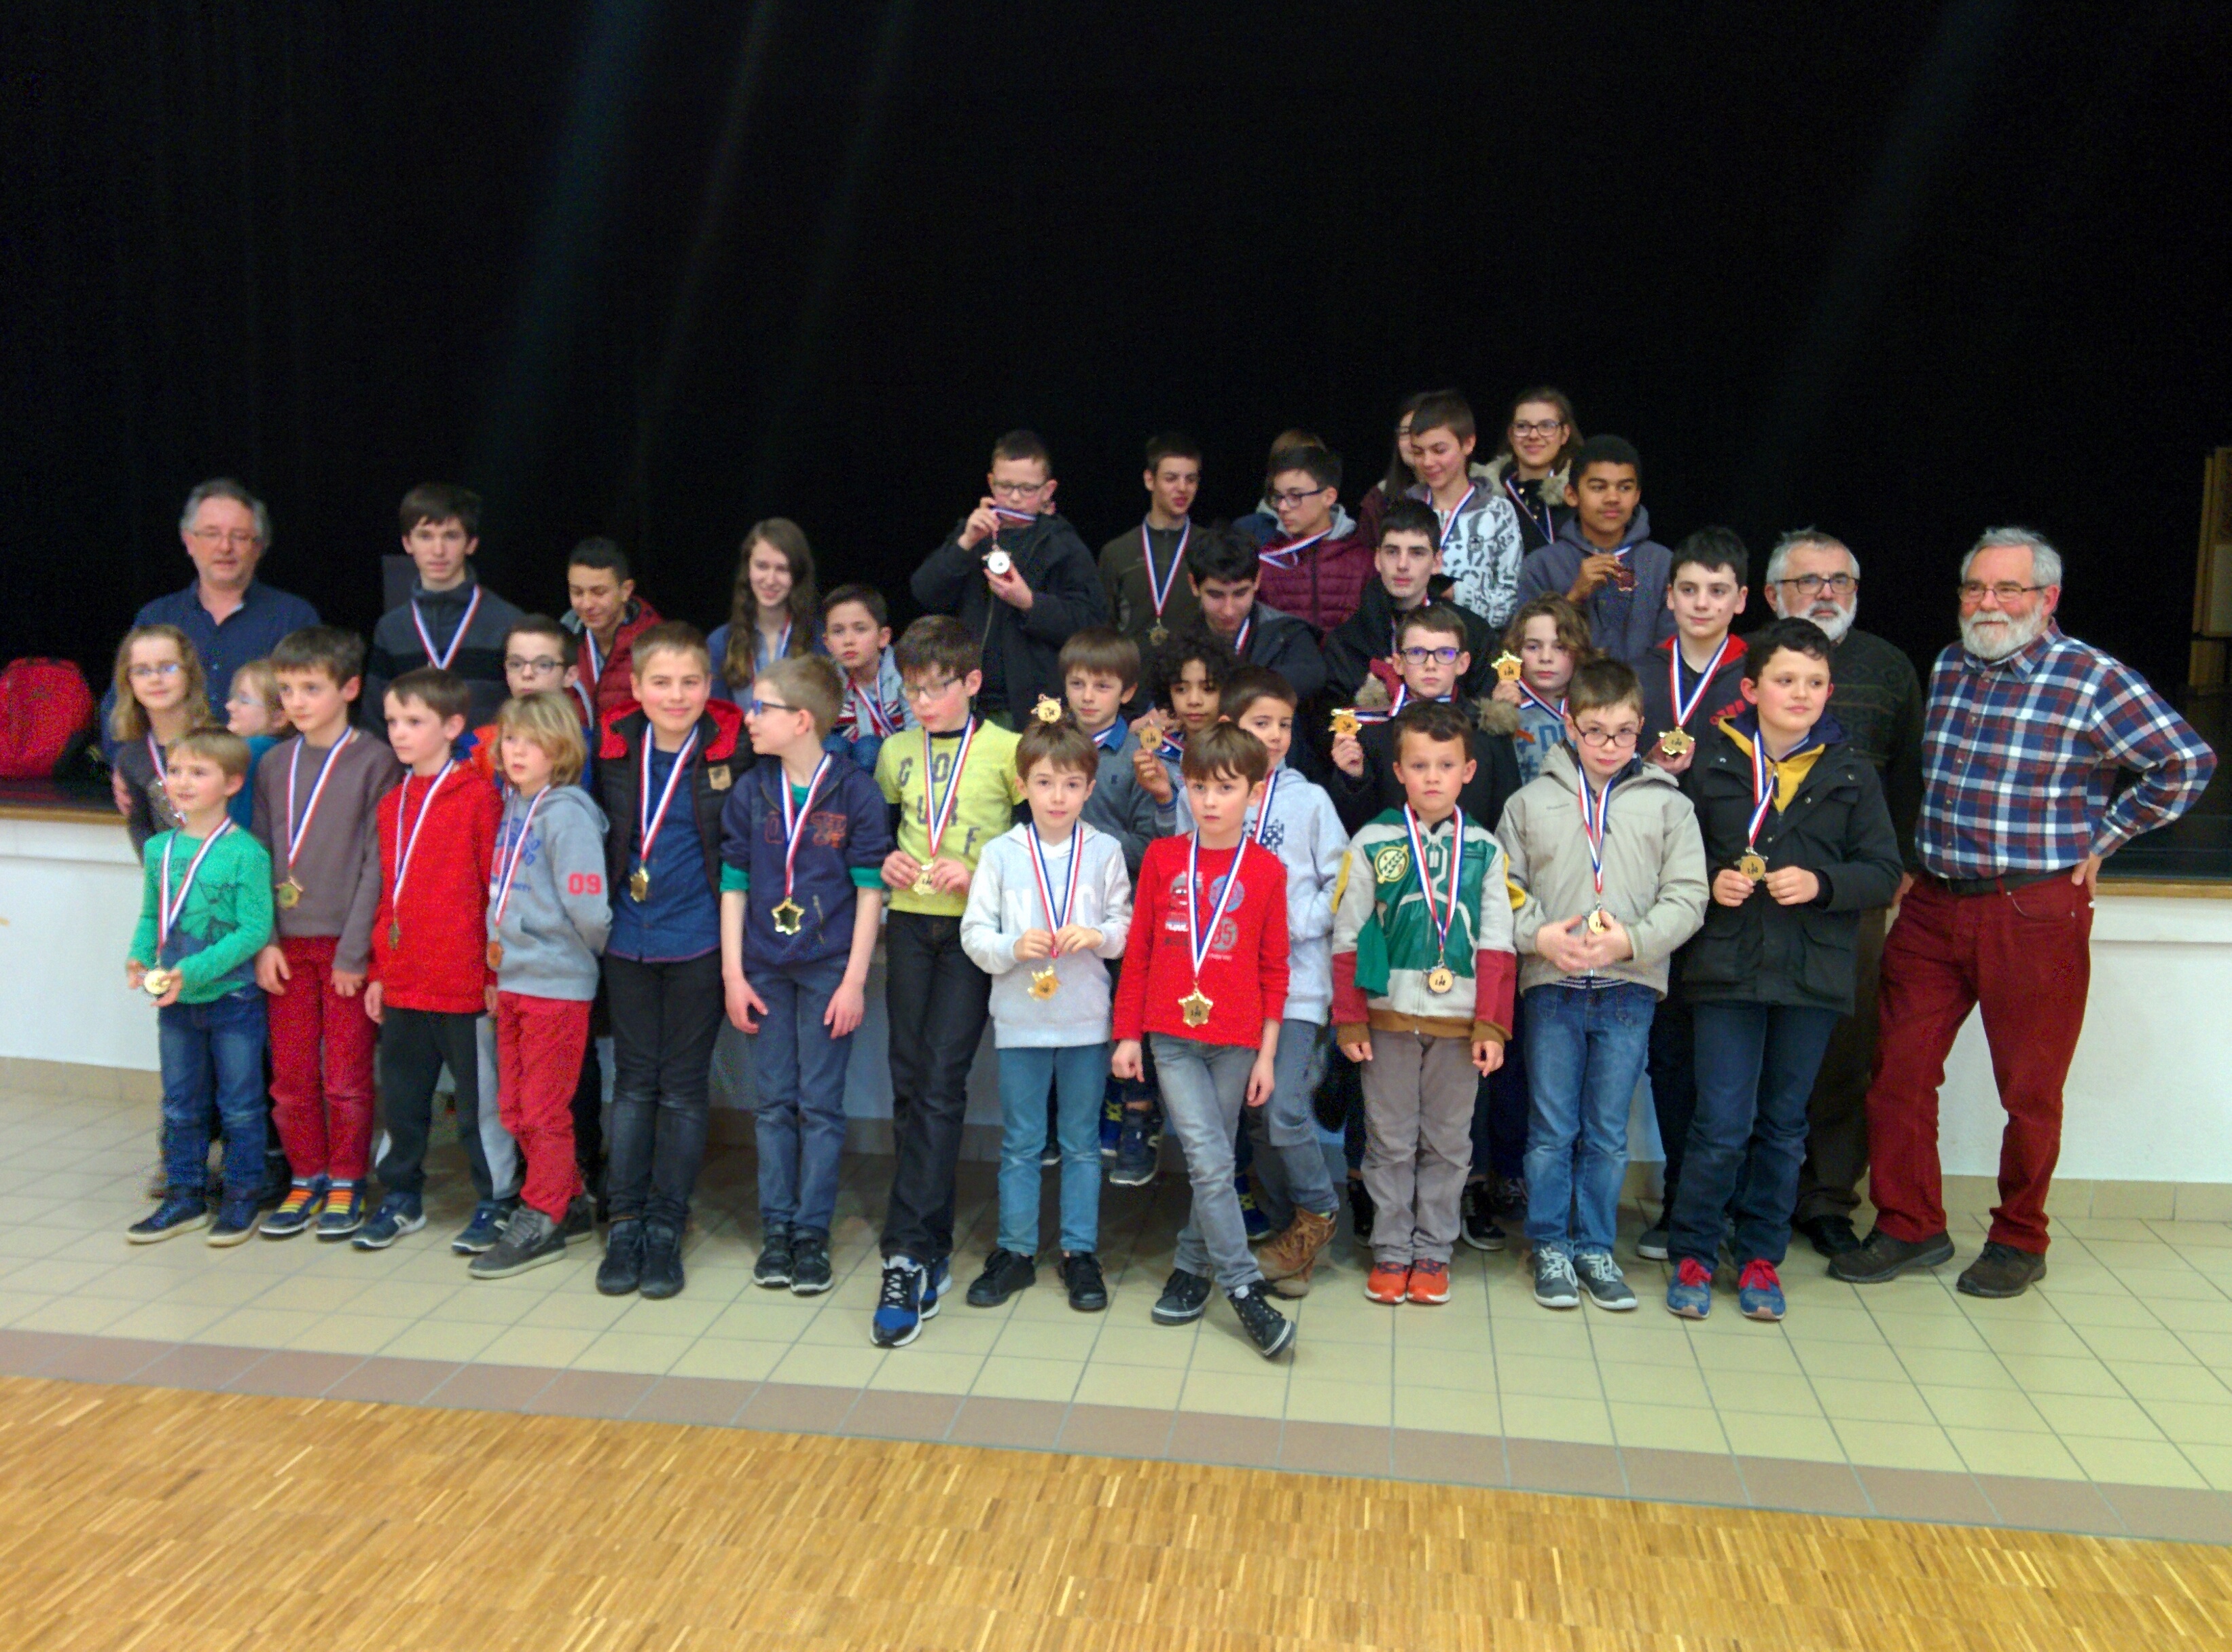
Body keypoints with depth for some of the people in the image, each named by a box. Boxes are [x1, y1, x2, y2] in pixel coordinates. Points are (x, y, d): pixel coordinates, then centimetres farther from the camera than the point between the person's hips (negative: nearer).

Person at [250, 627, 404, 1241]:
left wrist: (355, 949, -13)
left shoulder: (375, 762, -6)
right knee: (290, 1076, 9)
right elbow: (261, 855, 9)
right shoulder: (273, 764, 9)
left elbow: (377, 863, -10)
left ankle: (345, 1184, 18)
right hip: (287, 942, 5)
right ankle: (306, 1179, 25)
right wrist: (264, 941, 0)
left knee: (347, 1078, 3)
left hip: (347, 944, -4)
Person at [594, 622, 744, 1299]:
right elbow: (605, 837, 12)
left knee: (683, 1086, 6)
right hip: (628, 940, 3)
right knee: (634, 1081, 9)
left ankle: (666, 1228, 15)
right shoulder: (615, 751, 1)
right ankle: (625, 1223, 18)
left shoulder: (732, 750, -9)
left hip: (698, 943, -3)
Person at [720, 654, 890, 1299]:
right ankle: (775, 1228, 19)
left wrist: (854, 980, -9)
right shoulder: (750, 793, 3)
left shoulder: (855, 791, -7)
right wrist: (733, 973, 1)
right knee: (773, 1102, 9)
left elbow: (869, 889, -6)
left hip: (829, 970, -3)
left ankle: (813, 1233, 13)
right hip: (766, 969, 3)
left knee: (820, 1105, 3)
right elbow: (734, 884, 6)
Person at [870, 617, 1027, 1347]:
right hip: (910, 922, 5)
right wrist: (885, 861, 2)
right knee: (909, 1082, 6)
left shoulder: (1006, 751, -1)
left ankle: (910, 1256, -10)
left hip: (973, 927, -4)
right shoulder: (896, 751, 12)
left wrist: (978, 871, -13)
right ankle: (931, 1244, 20)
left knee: (941, 1083, -11)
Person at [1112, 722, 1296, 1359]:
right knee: (1210, 1161, -8)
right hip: (1172, 1036, 0)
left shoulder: (1266, 869, 0)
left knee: (1213, 1160, 9)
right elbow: (1139, 950, 7)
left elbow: (1274, 968, 4)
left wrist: (1267, 1053, 2)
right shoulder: (1161, 858, 2)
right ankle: (1244, 1288, -2)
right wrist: (1128, 1034, 6)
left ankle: (1193, 1266, 27)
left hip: (1236, 1041, 1)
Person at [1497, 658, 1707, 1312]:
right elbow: (1503, 887, 5)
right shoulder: (1531, 800, 5)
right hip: (1551, 987, 0)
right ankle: (1550, 1246, 20)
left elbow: (1687, 897, -1)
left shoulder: (1668, 804, 4)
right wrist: (1539, 935, -12)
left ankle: (1595, 1247, 23)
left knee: (1608, 1133, 10)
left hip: (1629, 991, 0)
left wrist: (1631, 940, -14)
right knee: (1551, 1129, 7)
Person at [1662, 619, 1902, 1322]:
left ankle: (1761, 1257, 25)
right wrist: (1710, 883, -12)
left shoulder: (1850, 772, 5)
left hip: (1813, 974, 2)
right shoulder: (1711, 761, 1)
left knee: (1784, 1125, 12)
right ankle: (1692, 1255, 15)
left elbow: (1883, 870, 3)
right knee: (1722, 1124, -2)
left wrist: (1821, 883, -13)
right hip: (1727, 969, -2)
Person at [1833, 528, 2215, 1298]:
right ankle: (1910, 1228, 19)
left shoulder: (2092, 679, -8)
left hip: (2035, 913, -5)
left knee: (2029, 1089, 6)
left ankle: (2019, 1241, 23)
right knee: (1899, 1070, 5)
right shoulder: (1948, 667, 9)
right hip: (1933, 904, 5)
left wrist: (2102, 837, -4)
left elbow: (2188, 762, -7)